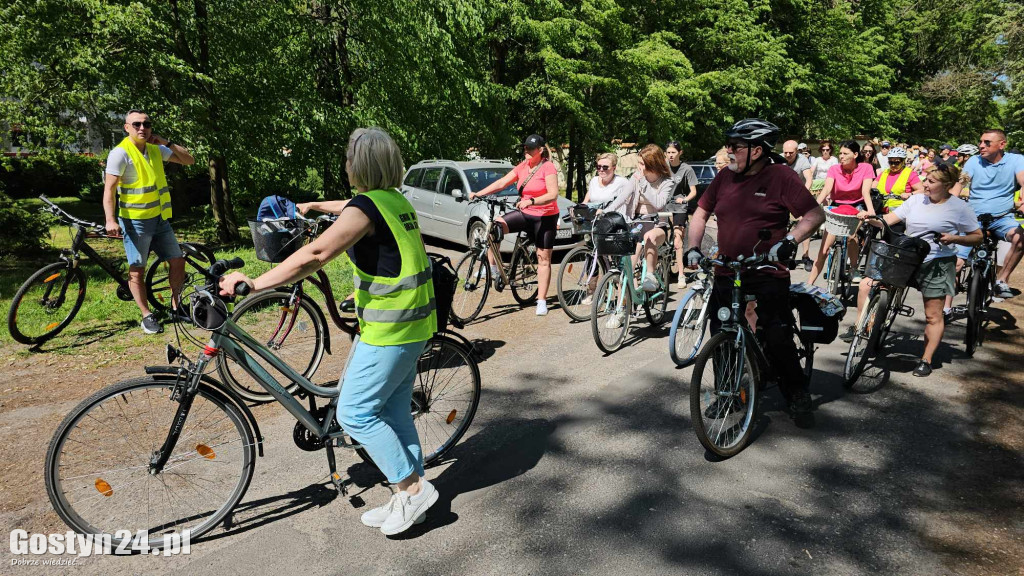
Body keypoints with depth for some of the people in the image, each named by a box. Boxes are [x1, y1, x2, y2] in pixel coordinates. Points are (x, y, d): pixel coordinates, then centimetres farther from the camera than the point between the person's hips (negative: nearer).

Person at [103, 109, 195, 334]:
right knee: (137, 270, 1)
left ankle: (176, 306, 22)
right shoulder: (121, 153, -10)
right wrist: (110, 220, -25)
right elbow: (109, 189, -14)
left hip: (160, 218, 6)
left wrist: (167, 143, -2)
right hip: (135, 221, -6)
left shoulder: (156, 149, 10)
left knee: (177, 261, 6)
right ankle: (147, 316, 12)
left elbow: (189, 160, 12)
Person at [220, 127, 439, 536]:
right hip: (414, 323, 9)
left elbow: (315, 255, -27)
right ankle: (409, 499, 25)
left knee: (355, 414, 1)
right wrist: (312, 206, 47)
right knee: (393, 412, 16)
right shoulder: (397, 200, 11)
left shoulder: (367, 206, -16)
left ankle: (413, 488, 8)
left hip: (389, 330, -9)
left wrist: (254, 284, -23)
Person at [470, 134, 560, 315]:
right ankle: (492, 270, -6)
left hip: (545, 217, -5)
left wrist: (530, 201, -38)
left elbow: (553, 194, -23)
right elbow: (501, 183, 1)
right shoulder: (522, 167, 6)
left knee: (543, 258, 0)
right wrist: (478, 193, -10)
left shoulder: (548, 167, -12)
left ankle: (542, 301, 7)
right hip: (524, 213, 5)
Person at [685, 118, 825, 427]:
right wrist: (693, 247, 0)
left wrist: (790, 241, -22)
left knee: (779, 340, -3)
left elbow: (815, 214, -7)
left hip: (768, 276, -4)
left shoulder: (781, 176, -7)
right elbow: (700, 213, 13)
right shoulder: (724, 177, 7)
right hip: (725, 275, 5)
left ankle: (797, 396, 20)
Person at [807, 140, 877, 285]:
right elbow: (826, 189, -22)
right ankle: (809, 284, -8)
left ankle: (854, 270, -2)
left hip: (857, 206, 0)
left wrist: (870, 209, -38)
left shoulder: (866, 168, -8)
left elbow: (865, 191, -19)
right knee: (824, 248, -8)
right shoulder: (834, 169, -7)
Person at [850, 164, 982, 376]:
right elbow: (888, 220, 2)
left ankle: (926, 360, 16)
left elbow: (977, 237, 0)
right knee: (866, 285, -10)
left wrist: (954, 238, -18)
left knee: (933, 315, 3)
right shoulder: (916, 200, 7)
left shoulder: (959, 208, -4)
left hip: (937, 264, -4)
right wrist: (869, 217, -17)